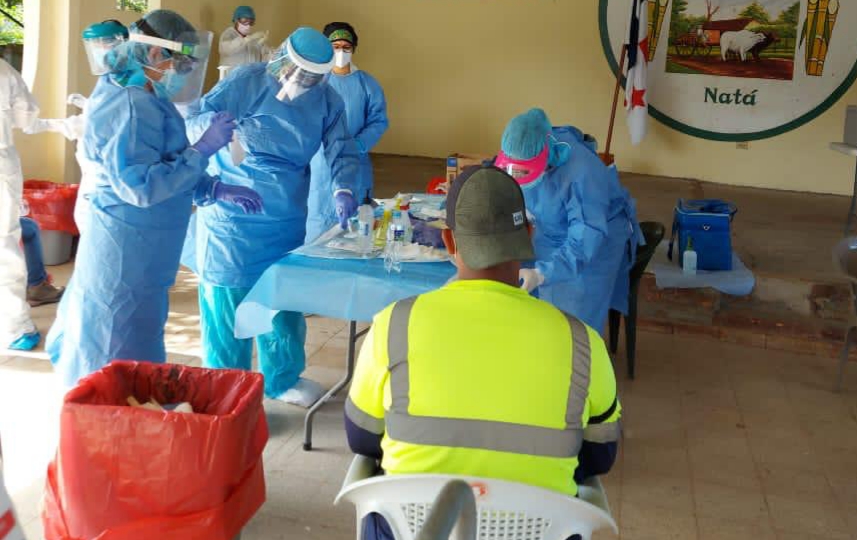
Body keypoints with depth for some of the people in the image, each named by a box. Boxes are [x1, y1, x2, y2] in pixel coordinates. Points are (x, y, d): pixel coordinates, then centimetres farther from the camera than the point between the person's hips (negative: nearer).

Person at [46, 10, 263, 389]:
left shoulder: (146, 99, 11)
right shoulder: (130, 107, -22)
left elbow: (167, 169, 18)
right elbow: (140, 186, -27)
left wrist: (217, 190, 6)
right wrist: (204, 148, -26)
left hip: (136, 247, 10)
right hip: (127, 250, -10)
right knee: (124, 358, 2)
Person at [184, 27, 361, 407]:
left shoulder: (327, 100, 1)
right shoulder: (246, 82, -12)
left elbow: (342, 151, 1)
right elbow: (195, 122, -12)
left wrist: (343, 190, -20)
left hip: (287, 217, 5)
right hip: (233, 213, -4)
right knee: (228, 302, 1)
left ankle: (282, 379, 33)